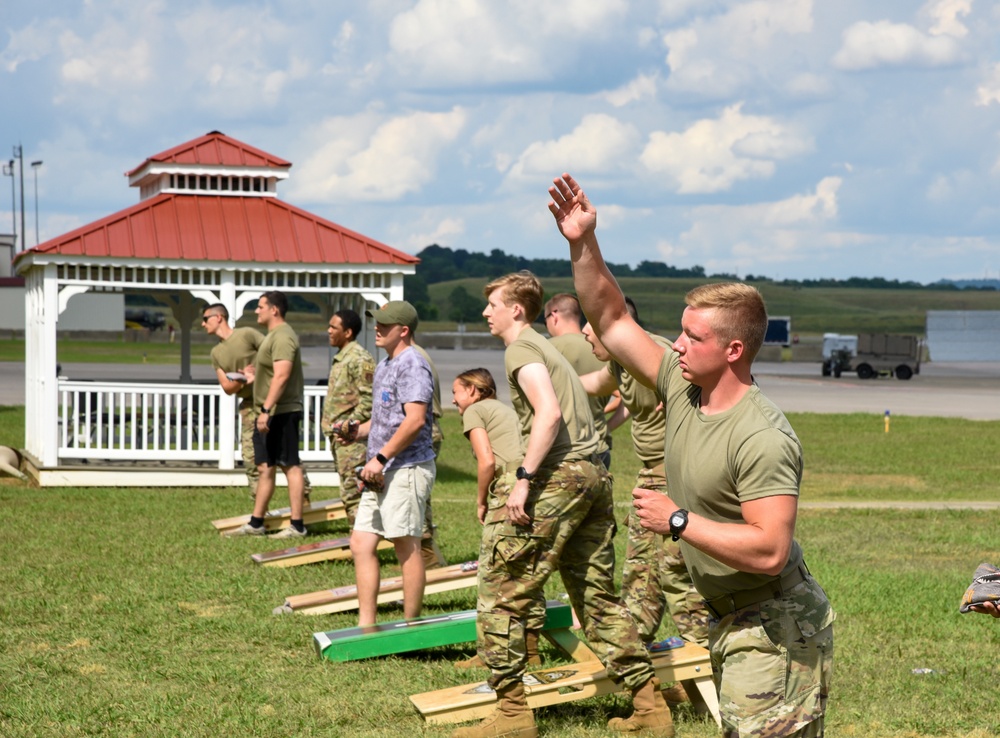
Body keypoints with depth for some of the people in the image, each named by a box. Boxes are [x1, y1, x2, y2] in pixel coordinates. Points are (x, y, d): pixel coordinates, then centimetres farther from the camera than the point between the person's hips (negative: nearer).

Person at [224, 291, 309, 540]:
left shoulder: (282, 336, -15)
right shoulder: (273, 335, 18)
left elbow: (282, 375, -25)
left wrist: (266, 409, -27)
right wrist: (256, 375, 19)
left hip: (282, 412, -11)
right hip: (269, 413, 11)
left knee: (290, 465, -7)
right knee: (266, 467, 13)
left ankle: (297, 526, -6)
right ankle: (256, 523, 17)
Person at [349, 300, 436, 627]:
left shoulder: (411, 365, -12)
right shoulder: (385, 365, 19)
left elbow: (415, 419, -23)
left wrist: (381, 458, -22)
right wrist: (357, 431, 11)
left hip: (406, 469, -10)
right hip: (382, 472, 10)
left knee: (406, 545, -3)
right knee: (361, 544, 7)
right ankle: (366, 625, 10)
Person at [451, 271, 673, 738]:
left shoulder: (521, 348, -4)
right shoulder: (548, 349, 24)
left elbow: (549, 413, -18)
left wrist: (523, 479, -21)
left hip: (556, 474, -10)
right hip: (593, 473, 10)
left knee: (500, 592, -3)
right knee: (598, 597, 14)